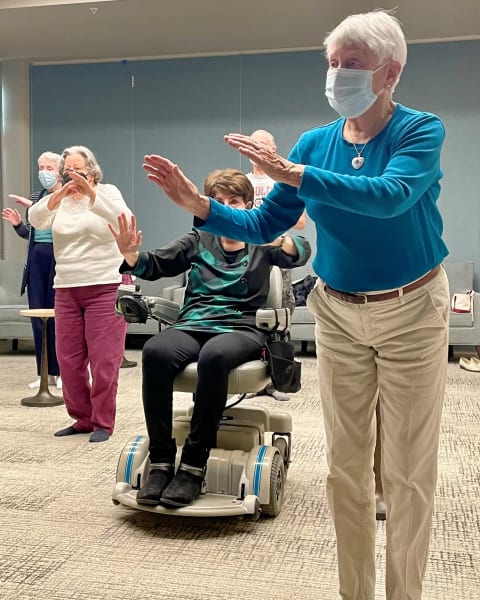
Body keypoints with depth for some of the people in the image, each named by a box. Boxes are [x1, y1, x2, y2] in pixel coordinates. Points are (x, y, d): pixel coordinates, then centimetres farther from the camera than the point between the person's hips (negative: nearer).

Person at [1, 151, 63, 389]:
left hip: (59, 258, -5)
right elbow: (29, 233, 19)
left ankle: (62, 371, 6)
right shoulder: (35, 197, 16)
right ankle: (44, 372, 11)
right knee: (37, 314, 3)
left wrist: (34, 206, -22)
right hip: (37, 258, 5)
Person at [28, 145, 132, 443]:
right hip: (67, 290, 5)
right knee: (69, 359, 7)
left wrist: (91, 193, -31)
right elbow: (36, 219, -10)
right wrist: (59, 195, -26)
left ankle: (103, 422, 8)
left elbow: (123, 218, -19)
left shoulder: (108, 192, 0)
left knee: (104, 359, -3)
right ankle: (82, 419, 21)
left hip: (107, 287, -4)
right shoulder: (58, 201, 10)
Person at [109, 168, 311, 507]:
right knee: (155, 351, -31)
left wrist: (280, 241, -29)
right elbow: (155, 265, 12)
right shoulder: (198, 242, 21)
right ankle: (160, 461, -25)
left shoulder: (262, 242, 13)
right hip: (192, 326, 3)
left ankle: (194, 463, -28)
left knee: (214, 355, -38)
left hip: (242, 329, -2)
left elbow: (301, 252, -6)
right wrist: (131, 255, -11)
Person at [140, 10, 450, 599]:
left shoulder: (420, 130, -9)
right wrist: (199, 205, -14)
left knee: (407, 469, 4)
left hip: (411, 312, -3)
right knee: (345, 464, 10)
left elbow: (390, 195, -29)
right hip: (338, 314, 4)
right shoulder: (316, 142, 2)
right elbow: (263, 225, 1)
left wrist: (292, 173, -36)